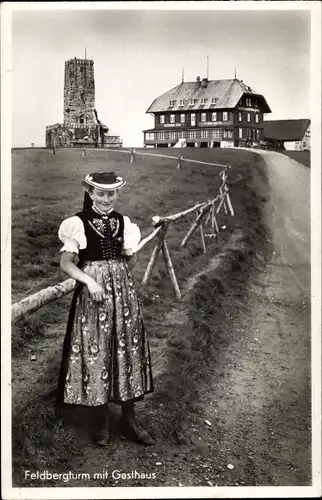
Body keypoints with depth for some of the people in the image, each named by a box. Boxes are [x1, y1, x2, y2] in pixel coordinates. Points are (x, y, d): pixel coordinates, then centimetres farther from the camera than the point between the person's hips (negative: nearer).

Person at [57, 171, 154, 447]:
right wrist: (90, 281, -20)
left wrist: (132, 253, -1)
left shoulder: (124, 222, 6)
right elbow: (66, 262, -10)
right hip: (92, 292, -4)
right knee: (96, 353, 4)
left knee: (128, 350, 8)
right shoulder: (78, 223, -6)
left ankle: (129, 416, 22)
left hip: (123, 291, 4)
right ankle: (104, 419, 19)